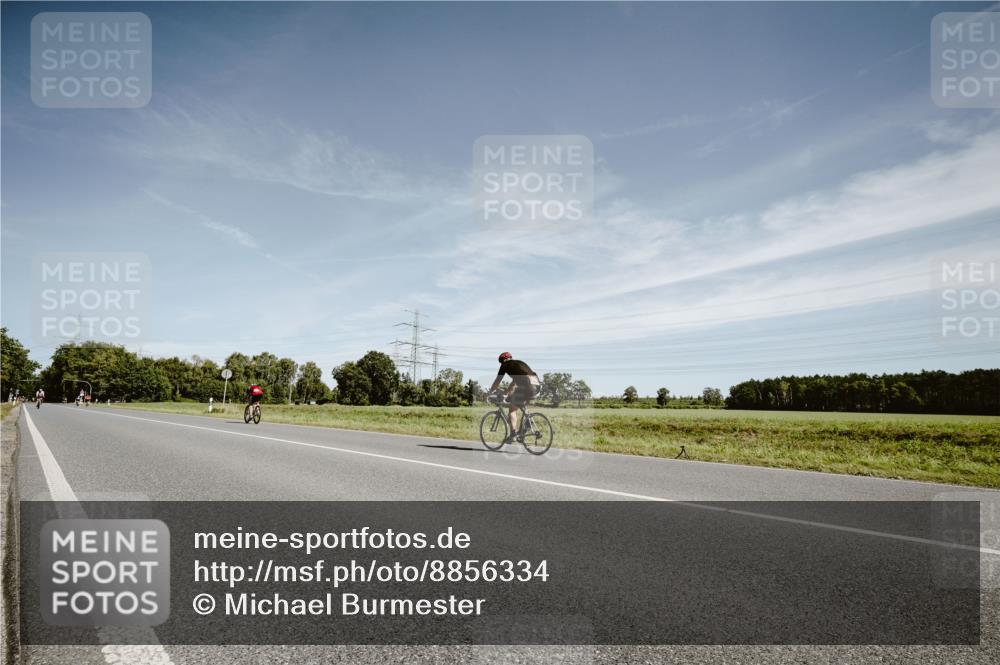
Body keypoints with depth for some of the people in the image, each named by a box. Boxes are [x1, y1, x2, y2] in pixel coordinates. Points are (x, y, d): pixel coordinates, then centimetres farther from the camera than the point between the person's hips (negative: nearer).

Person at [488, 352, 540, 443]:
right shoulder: (519, 363, 34)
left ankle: (513, 433, -6)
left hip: (526, 386, -7)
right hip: (537, 385, 7)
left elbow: (497, 381, 17)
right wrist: (506, 393, 48)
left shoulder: (505, 365, 14)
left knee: (512, 409, 5)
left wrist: (490, 392, 28)